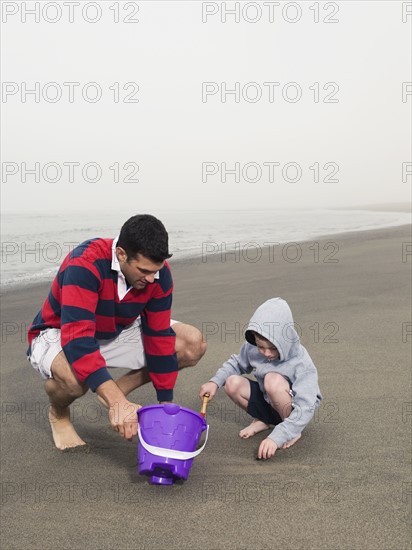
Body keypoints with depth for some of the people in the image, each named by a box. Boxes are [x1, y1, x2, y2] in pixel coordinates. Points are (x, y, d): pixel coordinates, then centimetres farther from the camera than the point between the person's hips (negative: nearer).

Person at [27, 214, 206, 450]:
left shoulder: (159, 273, -19)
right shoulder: (85, 264, -36)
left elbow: (159, 337, -12)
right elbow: (76, 339, -44)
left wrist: (166, 403, -12)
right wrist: (117, 403, -51)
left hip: (118, 332, 5)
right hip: (59, 334, -5)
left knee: (194, 344, -11)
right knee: (74, 376, -42)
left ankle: (119, 389, 7)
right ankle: (59, 414, -3)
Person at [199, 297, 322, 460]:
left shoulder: (301, 363, -31)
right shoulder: (253, 348, -16)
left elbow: (305, 408, -37)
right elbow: (236, 363, 6)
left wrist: (276, 437, -46)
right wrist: (215, 381, -12)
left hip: (295, 408, -5)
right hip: (267, 403, 5)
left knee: (273, 380, -34)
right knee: (232, 383, -19)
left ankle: (293, 432, -11)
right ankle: (262, 421, 7)